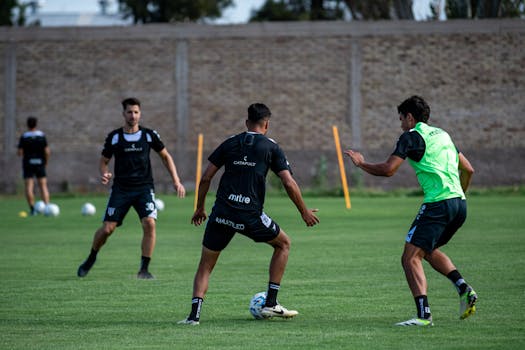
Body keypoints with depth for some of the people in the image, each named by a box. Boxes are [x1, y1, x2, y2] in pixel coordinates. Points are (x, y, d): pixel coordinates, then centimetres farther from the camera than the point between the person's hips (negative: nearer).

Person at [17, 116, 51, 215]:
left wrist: (20, 153, 16)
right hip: (40, 163, 1)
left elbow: (20, 153, -8)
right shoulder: (42, 135, -2)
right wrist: (46, 161, 9)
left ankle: (32, 209, -6)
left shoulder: (23, 137, -6)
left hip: (28, 164, -1)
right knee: (43, 186, 4)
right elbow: (47, 151, -7)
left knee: (29, 187, 0)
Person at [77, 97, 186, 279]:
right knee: (107, 228, -6)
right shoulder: (114, 137, 0)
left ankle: (144, 269, -10)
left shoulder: (149, 135, 1)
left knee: (149, 223, -21)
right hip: (121, 188, 0)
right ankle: (91, 259, 23)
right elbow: (103, 161, 9)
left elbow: (165, 156, 13)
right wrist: (104, 174, -14)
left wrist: (176, 181, 5)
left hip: (144, 187, 0)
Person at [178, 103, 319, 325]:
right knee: (283, 243, 23)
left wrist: (200, 208, 21)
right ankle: (270, 304, 18)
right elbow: (289, 184, 0)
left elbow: (205, 178, 10)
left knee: (205, 265, 14)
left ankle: (194, 313, -6)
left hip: (221, 213, 2)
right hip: (250, 216, -2)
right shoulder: (271, 147, 6)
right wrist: (304, 212, 12)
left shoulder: (229, 144, 14)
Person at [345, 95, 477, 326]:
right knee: (429, 250, 28)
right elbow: (468, 170, 24)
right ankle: (464, 289, 10)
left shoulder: (411, 136, -2)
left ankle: (424, 315, -22)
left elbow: (388, 169, -10)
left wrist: (361, 164, 6)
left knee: (411, 258, -9)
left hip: (437, 204, -9)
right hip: (459, 203, 9)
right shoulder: (442, 134, 22)